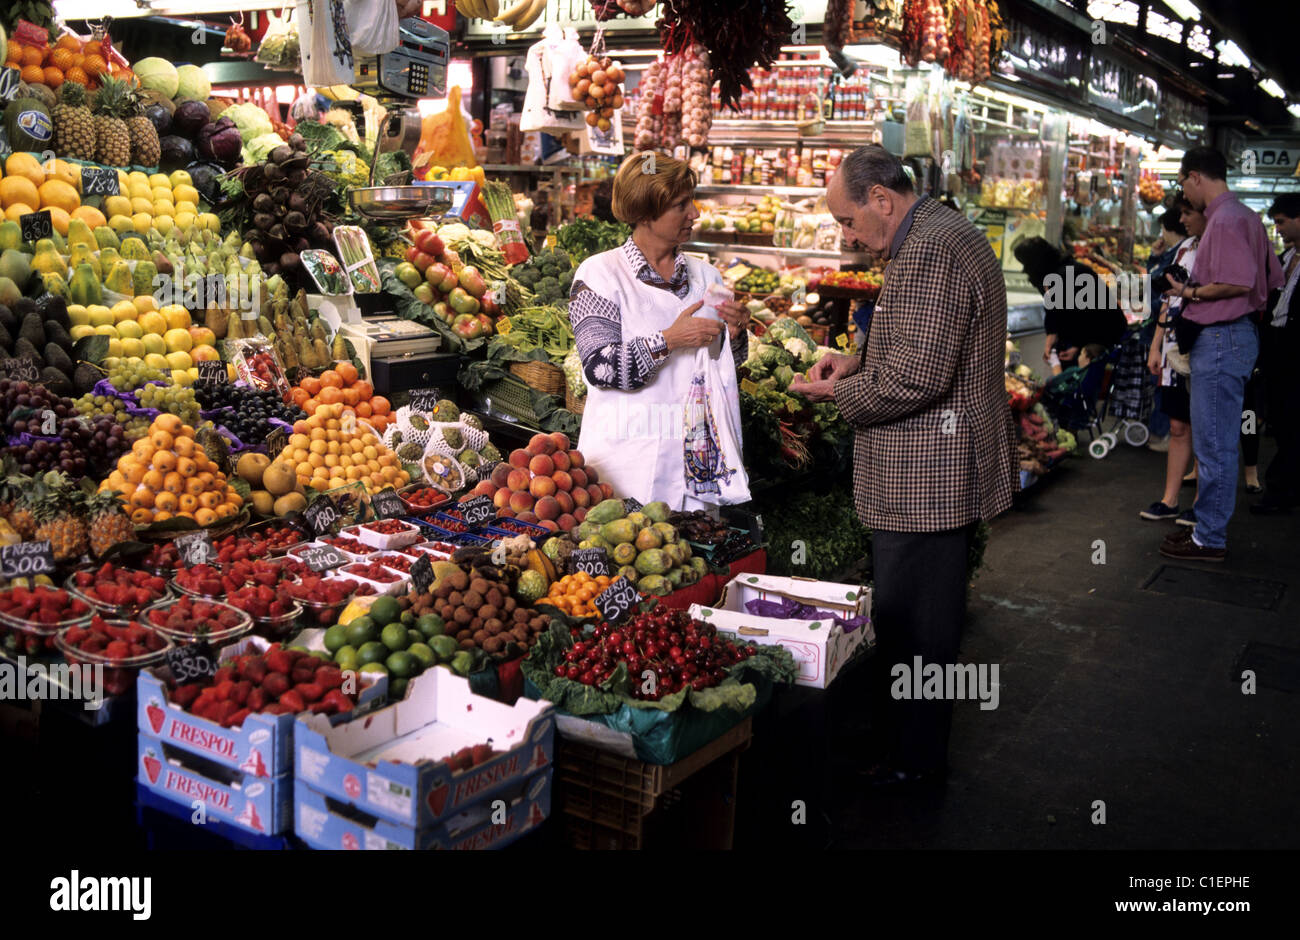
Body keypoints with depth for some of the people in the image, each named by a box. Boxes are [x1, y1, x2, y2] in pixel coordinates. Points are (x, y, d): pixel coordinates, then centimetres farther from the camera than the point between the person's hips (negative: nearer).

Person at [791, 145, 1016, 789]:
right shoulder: (946, 235, 16)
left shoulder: (930, 253, -20)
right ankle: (919, 748, 33)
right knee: (929, 618, 19)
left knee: (910, 624, 1)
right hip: (941, 471, 11)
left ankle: (916, 761, 14)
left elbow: (915, 379, -27)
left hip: (925, 479, -11)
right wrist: (860, 360, 12)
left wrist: (838, 392, -12)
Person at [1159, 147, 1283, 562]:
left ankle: (1210, 539, 4)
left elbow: (1238, 282, -27)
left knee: (1214, 445, -4)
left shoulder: (1225, 219, -16)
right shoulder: (1243, 215, 16)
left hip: (1220, 339, -11)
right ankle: (1208, 524, 27)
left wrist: (1192, 293, -13)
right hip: (1232, 336, 11)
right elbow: (1273, 278, 20)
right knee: (1216, 443, 17)